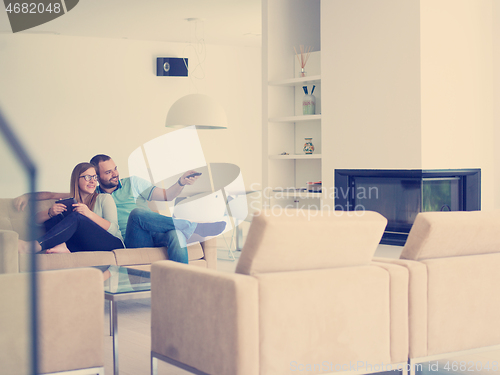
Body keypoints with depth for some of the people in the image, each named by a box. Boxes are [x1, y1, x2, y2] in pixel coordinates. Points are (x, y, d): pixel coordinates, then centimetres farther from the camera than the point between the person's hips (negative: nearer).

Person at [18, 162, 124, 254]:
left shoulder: (104, 199, 10)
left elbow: (113, 229, -5)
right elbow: (37, 219, 8)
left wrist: (90, 214, -19)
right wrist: (50, 212, -16)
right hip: (83, 248, 4)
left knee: (76, 217, -27)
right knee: (51, 219, -7)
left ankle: (36, 245, -40)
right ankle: (62, 246, -36)